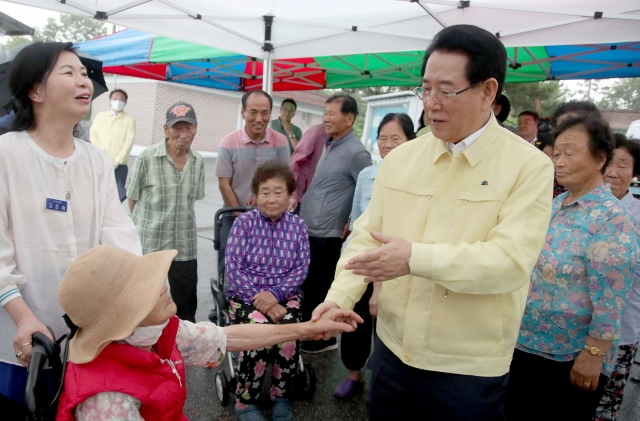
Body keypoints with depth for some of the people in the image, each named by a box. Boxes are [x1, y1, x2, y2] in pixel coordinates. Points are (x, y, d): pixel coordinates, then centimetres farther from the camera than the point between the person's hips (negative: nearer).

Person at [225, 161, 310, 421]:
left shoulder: (298, 226, 3)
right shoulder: (243, 223, -3)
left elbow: (301, 269, -1)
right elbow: (233, 269, -8)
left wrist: (275, 295, -18)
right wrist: (261, 301, -16)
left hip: (284, 296, 2)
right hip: (245, 296, -1)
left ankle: (282, 397, 2)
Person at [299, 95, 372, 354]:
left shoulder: (356, 152, -15)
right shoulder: (329, 145, 12)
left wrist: (351, 226, -12)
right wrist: (298, 198, 13)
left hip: (326, 234, -9)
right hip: (308, 230, 9)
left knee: (318, 287, 4)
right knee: (305, 285, 18)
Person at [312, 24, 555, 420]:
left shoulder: (530, 166, -10)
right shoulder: (399, 159, 2)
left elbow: (511, 260, -19)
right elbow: (367, 236, 1)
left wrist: (416, 258, -26)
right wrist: (341, 295, -13)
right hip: (392, 350, 4)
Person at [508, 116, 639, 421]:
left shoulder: (610, 218, -18)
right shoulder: (554, 205, 4)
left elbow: (609, 300, -20)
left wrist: (594, 355, -19)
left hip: (571, 357, -7)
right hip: (525, 344, 7)